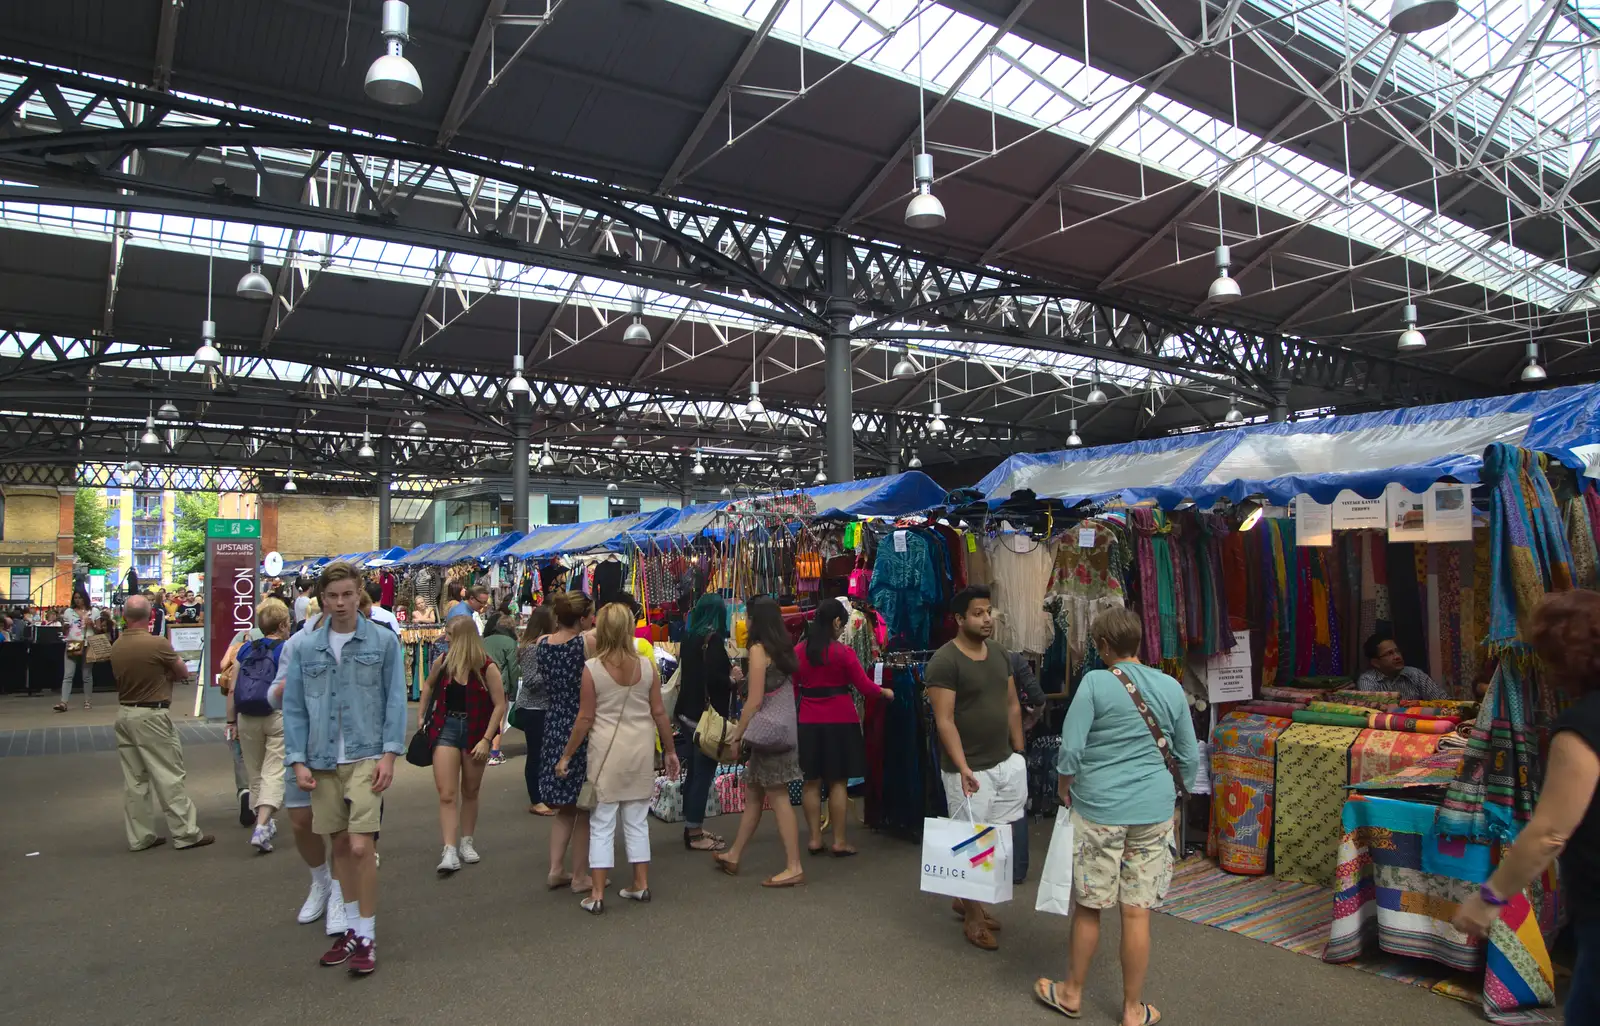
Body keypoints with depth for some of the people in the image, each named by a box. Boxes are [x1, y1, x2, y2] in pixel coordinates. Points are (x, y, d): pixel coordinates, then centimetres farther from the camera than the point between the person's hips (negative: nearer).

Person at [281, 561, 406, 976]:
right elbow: (294, 708, 7)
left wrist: (389, 754, -9)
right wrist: (298, 761, 0)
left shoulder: (383, 641, -2)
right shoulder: (305, 649, 5)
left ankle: (367, 936, 5)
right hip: (323, 760, 4)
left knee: (360, 846, -9)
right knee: (340, 845, 13)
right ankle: (352, 926, 29)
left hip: (366, 758, -3)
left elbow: (395, 701, -3)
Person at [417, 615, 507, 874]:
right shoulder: (443, 661, -3)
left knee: (470, 792, 13)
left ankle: (467, 842, 29)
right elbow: (429, 685, 18)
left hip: (475, 731, -2)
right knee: (447, 794, -6)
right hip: (446, 727, 2)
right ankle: (449, 852, -6)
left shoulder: (487, 667, -14)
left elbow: (500, 705, -12)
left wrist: (486, 740, -15)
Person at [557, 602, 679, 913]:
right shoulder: (646, 665, -2)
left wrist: (566, 755, 4)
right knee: (637, 821, 15)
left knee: (602, 824, 6)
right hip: (641, 749, 3)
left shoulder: (592, 668, -10)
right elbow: (659, 712, 2)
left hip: (607, 750, -3)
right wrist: (670, 751, 13)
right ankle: (641, 885, 24)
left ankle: (597, 895, 10)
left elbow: (585, 718, -7)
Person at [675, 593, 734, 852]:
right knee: (704, 773, -2)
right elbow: (714, 679, -23)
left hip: (690, 713, 9)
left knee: (695, 771, 16)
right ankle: (695, 834, 4)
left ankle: (693, 827, 25)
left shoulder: (690, 639, 11)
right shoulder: (713, 639, -14)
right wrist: (732, 680, -4)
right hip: (707, 716, -9)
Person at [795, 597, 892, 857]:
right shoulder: (843, 652, -10)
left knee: (812, 782, 11)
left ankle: (814, 838, 15)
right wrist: (884, 692, 12)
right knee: (838, 782, 3)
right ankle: (839, 841, 7)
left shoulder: (798, 651, 2)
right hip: (840, 721, -4)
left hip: (809, 723, 4)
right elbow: (865, 687, -7)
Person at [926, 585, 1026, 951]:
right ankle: (973, 916, 21)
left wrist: (1019, 753, 12)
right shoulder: (944, 662, -15)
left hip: (1006, 763, 7)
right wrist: (963, 768, -23)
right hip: (969, 770, -7)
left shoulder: (1000, 654, 8)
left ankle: (966, 899, 30)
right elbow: (944, 721, -18)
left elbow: (1012, 706, 15)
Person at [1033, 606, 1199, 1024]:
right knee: (1137, 912, 10)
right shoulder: (1171, 687, 1)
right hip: (1153, 812, 3)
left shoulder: (1095, 683, -12)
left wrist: (1064, 789, 3)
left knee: (1087, 906, 12)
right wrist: (1174, 794, 22)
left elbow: (1071, 748, -14)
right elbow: (1189, 757, 7)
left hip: (1098, 809, -3)